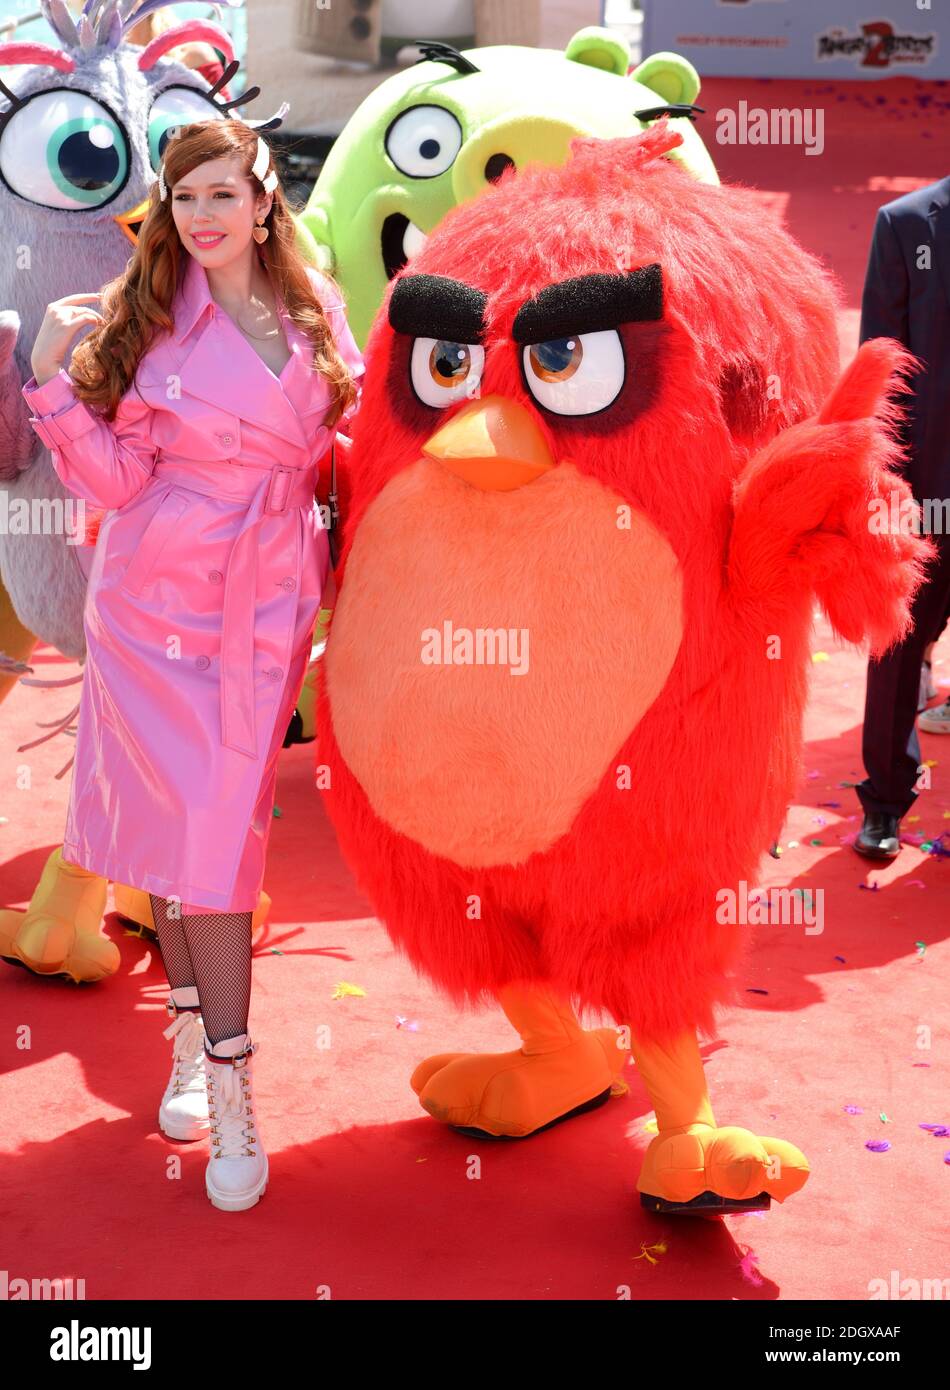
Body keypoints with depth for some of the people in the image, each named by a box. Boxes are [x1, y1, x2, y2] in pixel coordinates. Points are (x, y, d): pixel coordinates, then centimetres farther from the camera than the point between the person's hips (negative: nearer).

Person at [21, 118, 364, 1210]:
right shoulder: (143, 321, -5)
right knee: (189, 831, 1)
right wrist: (54, 378, -18)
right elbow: (116, 480, -7)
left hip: (269, 607, 2)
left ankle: (199, 1041, 14)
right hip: (162, 607, -2)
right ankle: (217, 1081, 13)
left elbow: (348, 440, 16)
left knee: (214, 829, 2)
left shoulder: (314, 308, 4)